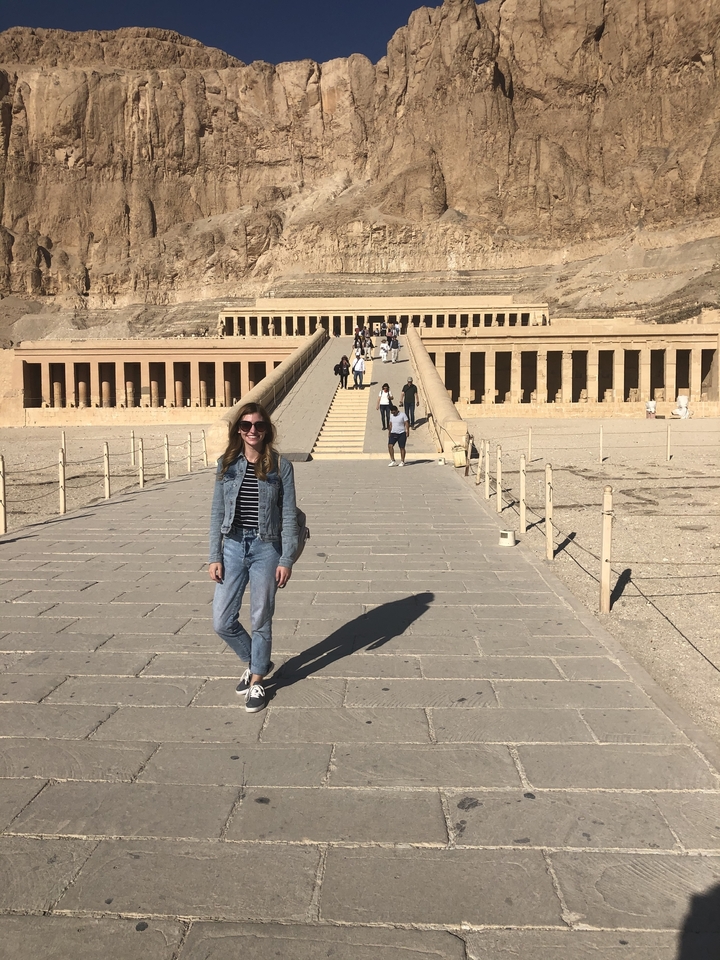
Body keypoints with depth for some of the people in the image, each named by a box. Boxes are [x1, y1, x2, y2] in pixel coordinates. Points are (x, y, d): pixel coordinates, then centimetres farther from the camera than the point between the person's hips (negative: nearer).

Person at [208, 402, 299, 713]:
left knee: (261, 620, 7)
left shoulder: (280, 466, -5)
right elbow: (217, 513, 5)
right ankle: (256, 663, 32)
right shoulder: (227, 464, 3)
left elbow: (289, 515, -4)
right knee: (222, 622, 4)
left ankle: (256, 681, 28)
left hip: (266, 549, -3)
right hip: (233, 547, 3)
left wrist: (286, 560, -8)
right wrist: (214, 556, 0)